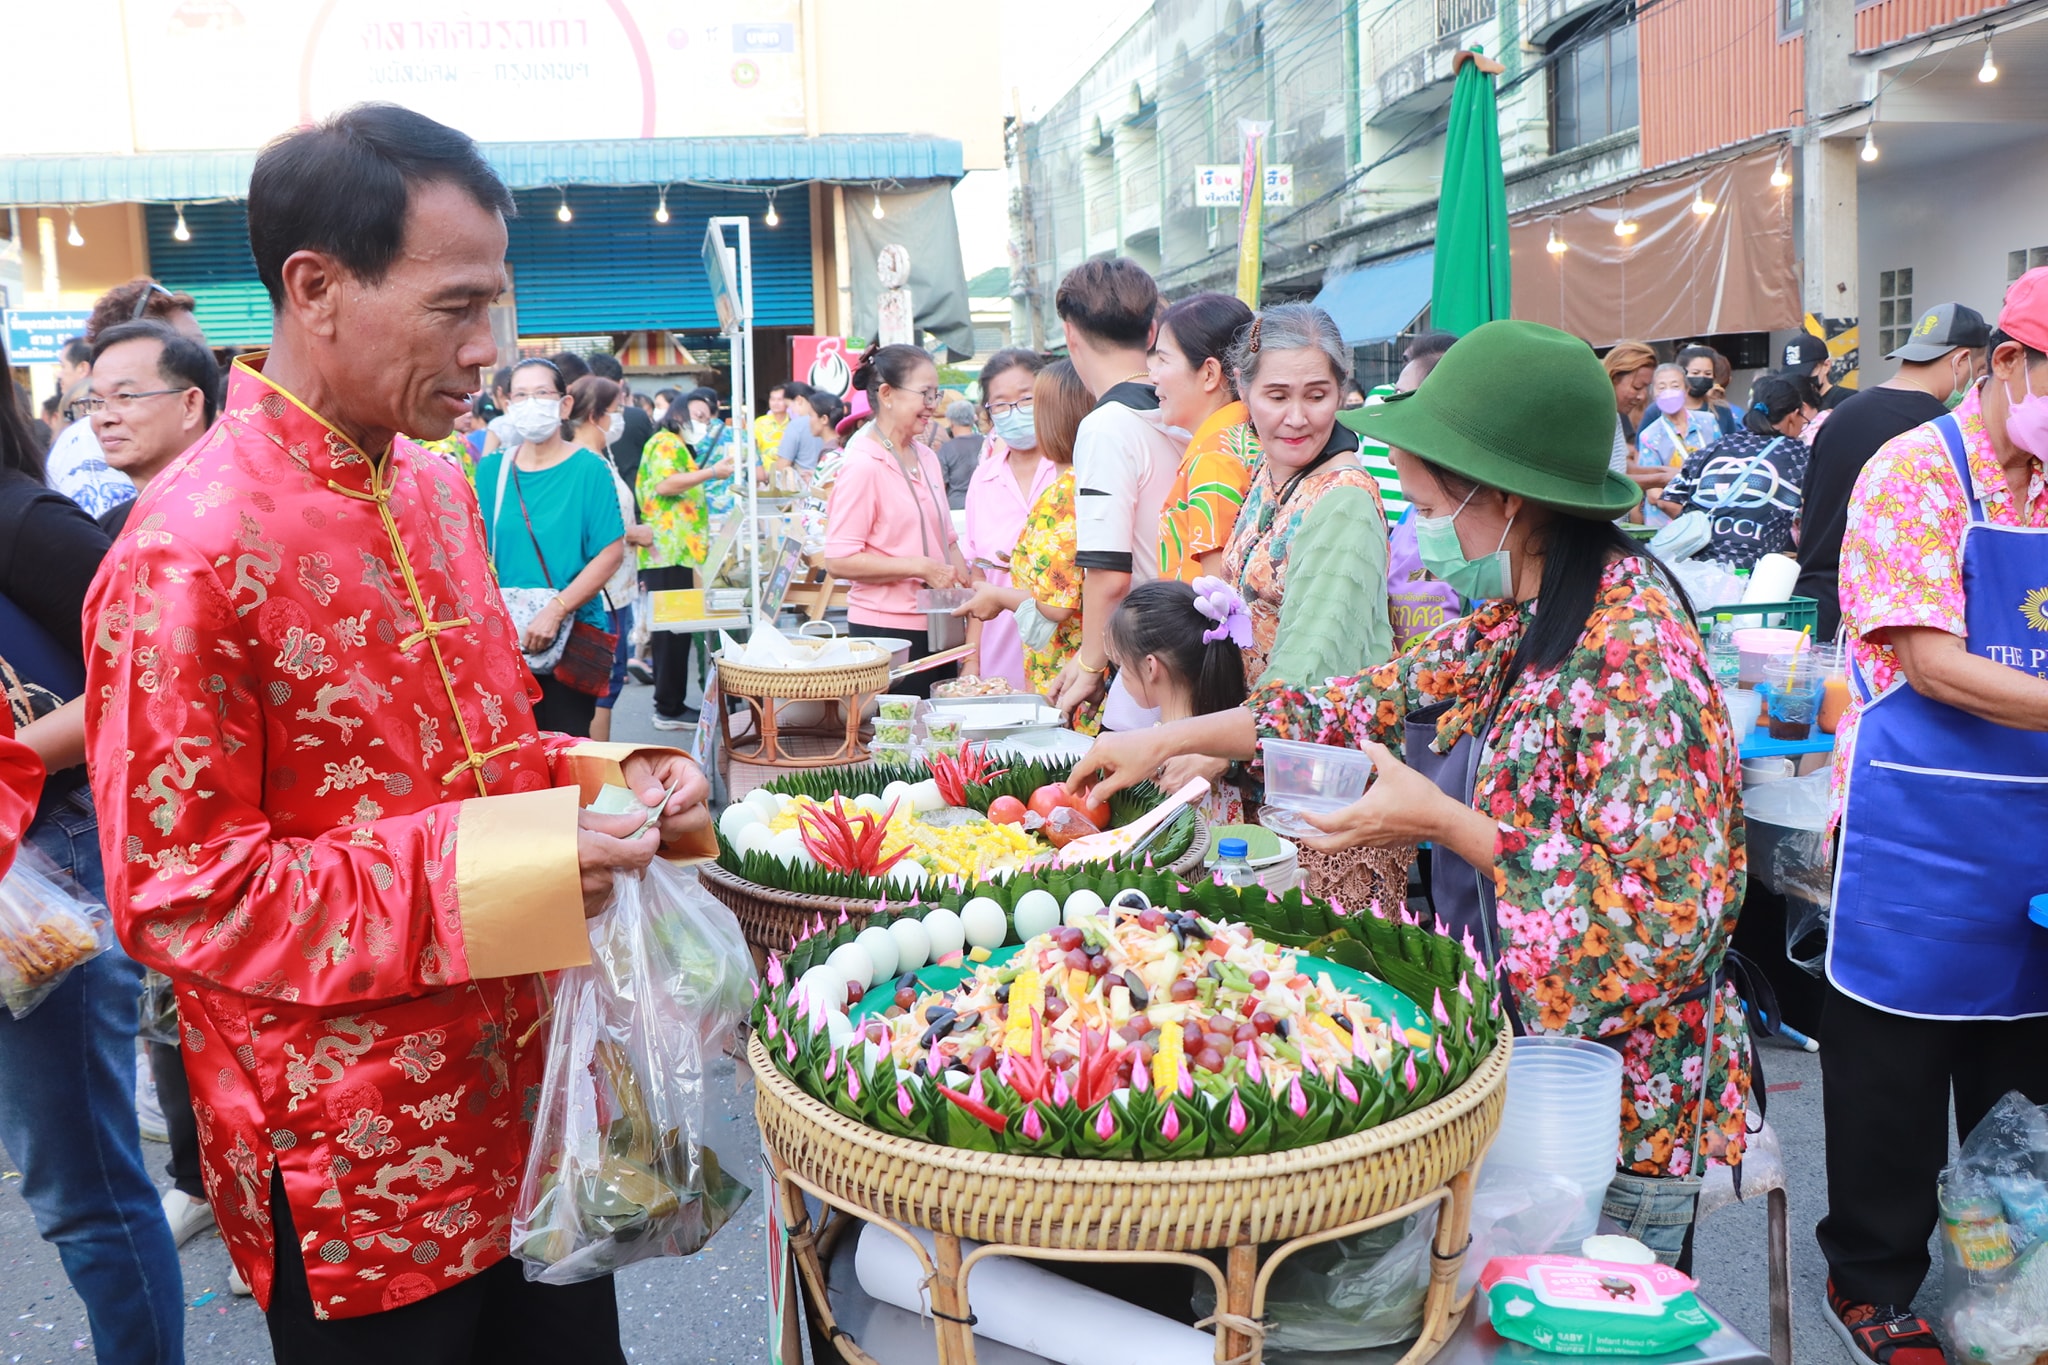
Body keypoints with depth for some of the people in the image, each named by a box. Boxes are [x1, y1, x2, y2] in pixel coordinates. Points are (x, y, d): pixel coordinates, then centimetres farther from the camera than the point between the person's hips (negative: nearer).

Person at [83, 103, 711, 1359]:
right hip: (363, 1163, -7)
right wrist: (491, 875, -26)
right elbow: (179, 895, -18)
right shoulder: (190, 552, -19)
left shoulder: (436, 488, 6)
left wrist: (608, 781, -2)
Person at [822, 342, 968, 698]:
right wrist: (920, 567, -19)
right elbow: (838, 561, -17)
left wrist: (965, 586, 6)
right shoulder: (863, 466, -12)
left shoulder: (926, 458, 13)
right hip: (887, 631, -8)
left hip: (937, 628, 8)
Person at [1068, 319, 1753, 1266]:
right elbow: (1371, 704, 14)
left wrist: (1441, 822, -24)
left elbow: (1671, 913, -27)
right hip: (1512, 1054, 8)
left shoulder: (1632, 650, -24)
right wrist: (1166, 741, 11)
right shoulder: (1513, 617, 3)